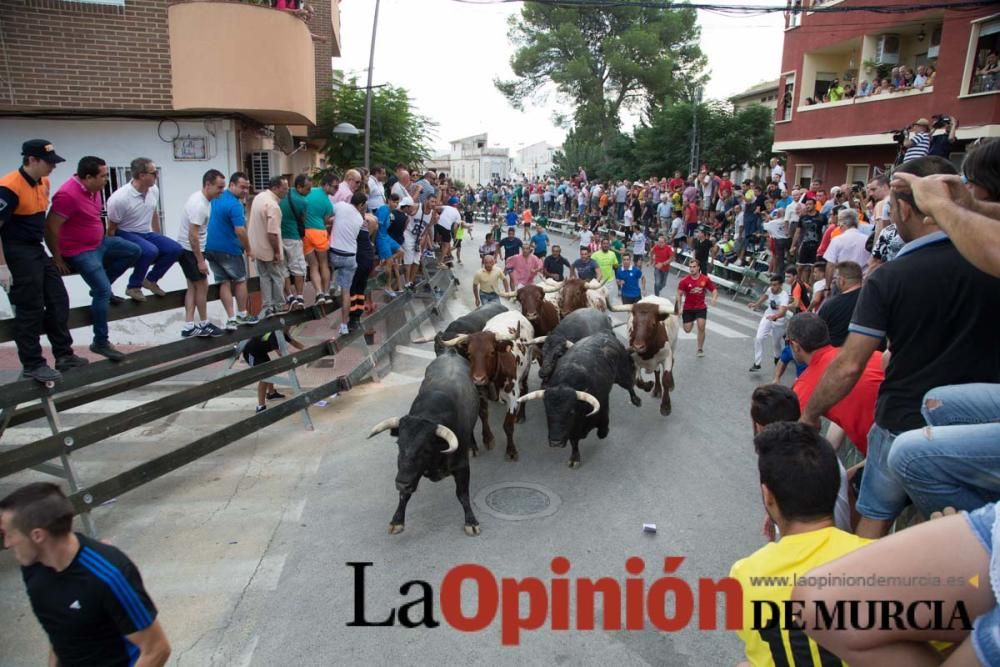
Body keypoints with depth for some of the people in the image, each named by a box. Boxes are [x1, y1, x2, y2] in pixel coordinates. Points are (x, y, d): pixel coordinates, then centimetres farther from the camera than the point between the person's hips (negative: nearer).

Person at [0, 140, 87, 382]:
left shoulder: (43, 182, 6)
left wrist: (51, 250, 20)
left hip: (37, 250, 9)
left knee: (58, 301, 10)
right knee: (30, 310, -3)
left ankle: (64, 355, 20)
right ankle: (32, 365, 9)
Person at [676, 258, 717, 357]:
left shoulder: (705, 279, -8)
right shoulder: (684, 281, -11)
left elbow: (714, 289, 3)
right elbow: (679, 294, -6)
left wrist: (714, 298, -18)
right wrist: (679, 308, -13)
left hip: (701, 307, 0)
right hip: (688, 308, 0)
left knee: (701, 327, -15)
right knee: (687, 330, 6)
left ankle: (700, 349, 4)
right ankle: (692, 321, 47)